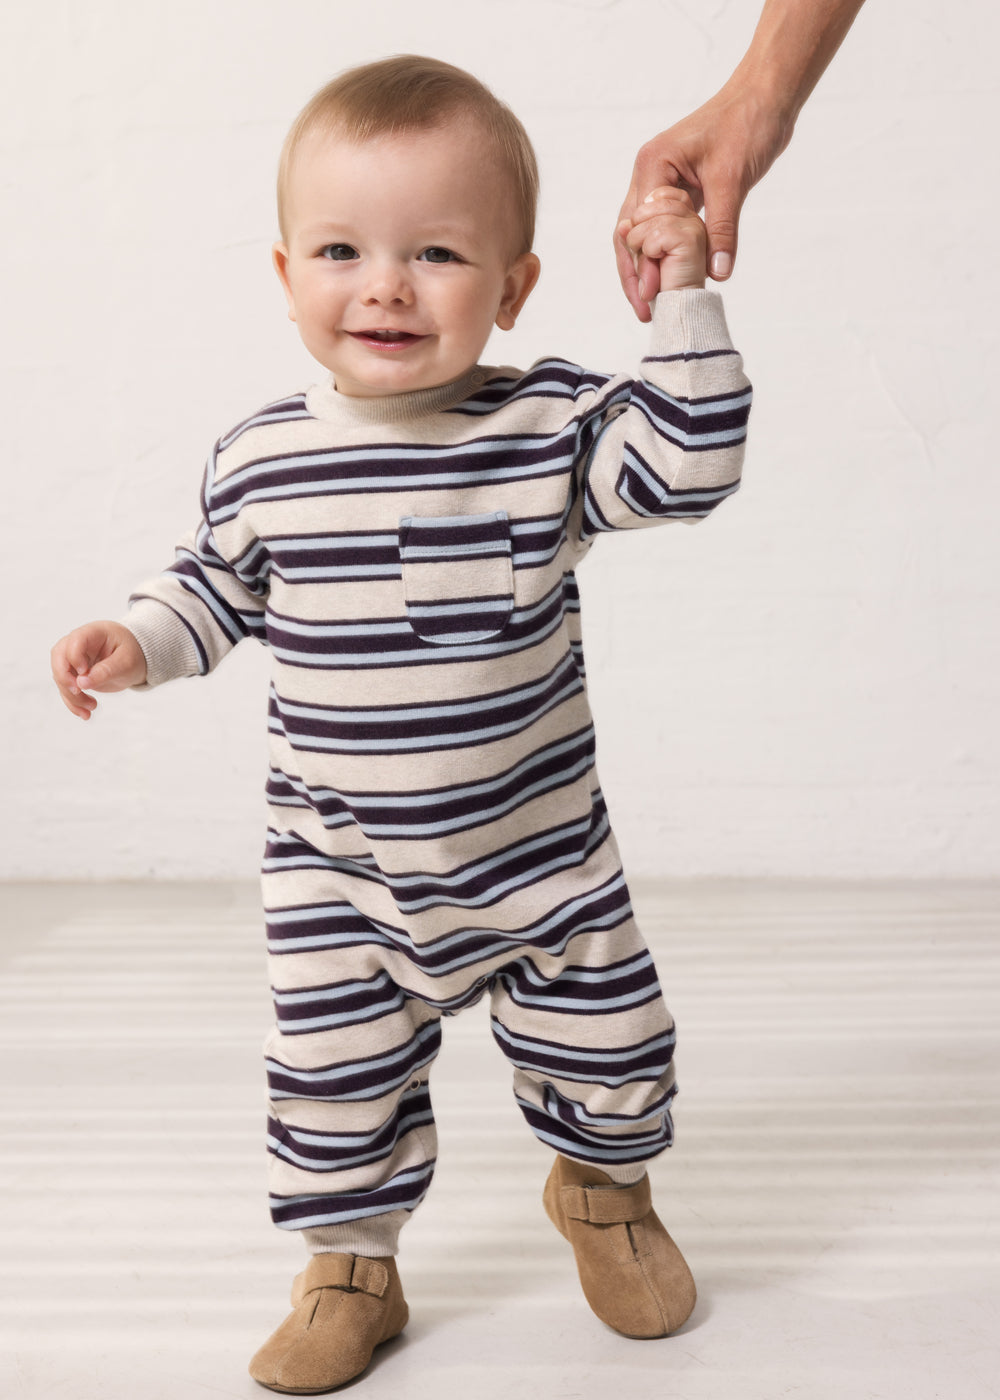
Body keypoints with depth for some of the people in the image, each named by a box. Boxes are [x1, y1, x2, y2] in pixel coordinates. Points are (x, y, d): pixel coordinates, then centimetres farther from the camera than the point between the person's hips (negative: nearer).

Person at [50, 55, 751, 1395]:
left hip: (540, 845, 0)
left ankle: (605, 1190, 45)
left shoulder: (551, 427, -11)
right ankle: (351, 1267, 32)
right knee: (332, 1071, 6)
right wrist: (136, 643, -7)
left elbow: (688, 463, -16)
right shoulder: (259, 461, -6)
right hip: (338, 862, 1)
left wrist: (685, 297, -21)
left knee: (607, 1043, 14)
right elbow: (216, 587, 9)